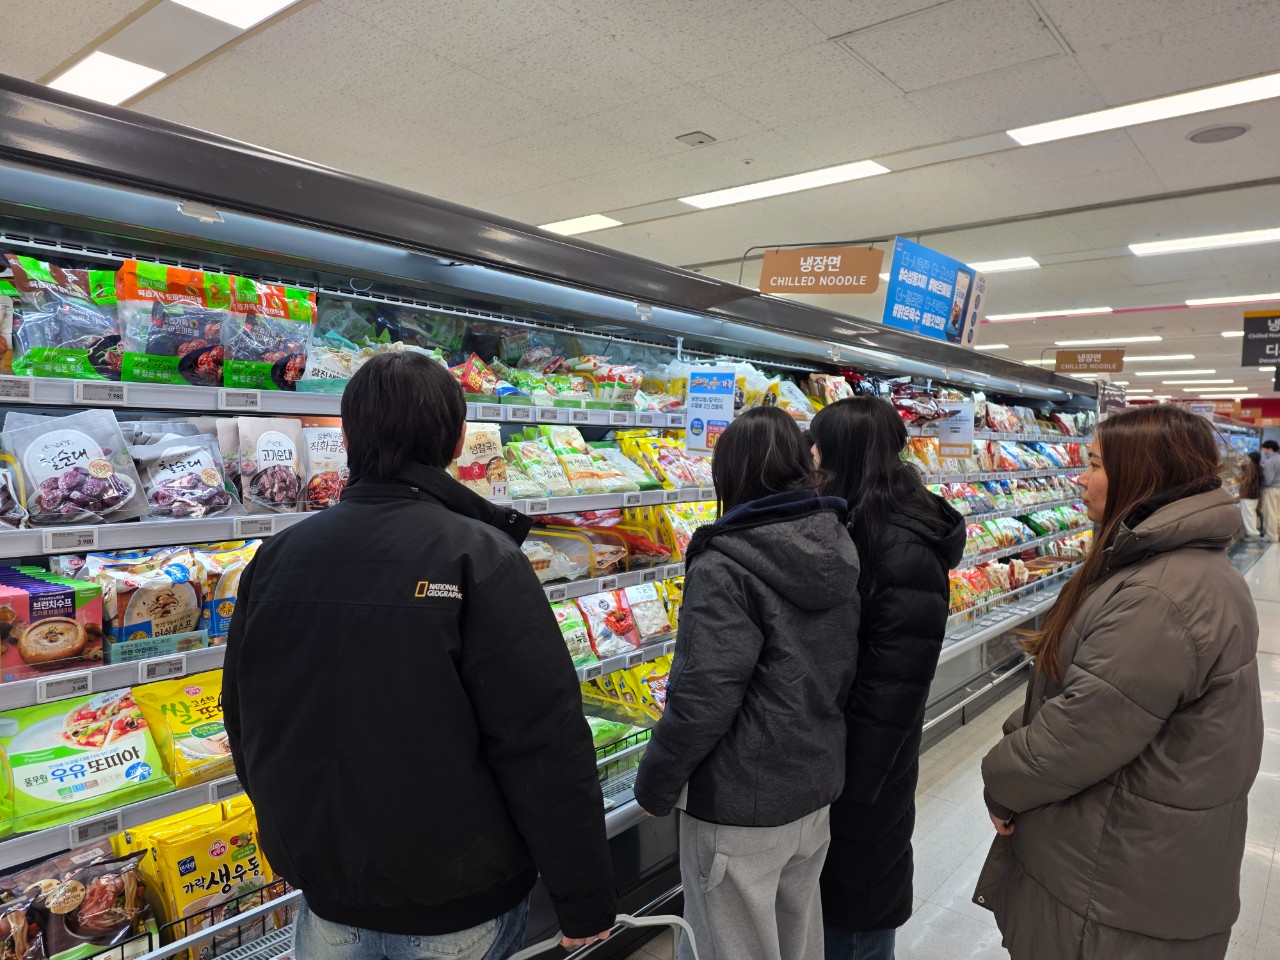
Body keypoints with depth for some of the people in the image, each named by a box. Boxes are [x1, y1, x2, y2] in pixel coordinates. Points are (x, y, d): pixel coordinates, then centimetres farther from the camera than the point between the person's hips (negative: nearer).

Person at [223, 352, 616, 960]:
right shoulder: (479, 559, -21)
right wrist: (586, 904, -10)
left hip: (325, 893, 5)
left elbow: (247, 731, 8)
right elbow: (545, 746, -22)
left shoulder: (274, 559, -4)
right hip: (457, 907, -4)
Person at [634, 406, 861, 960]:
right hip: (816, 790, 7)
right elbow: (840, 670, 9)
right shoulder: (838, 549, 0)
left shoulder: (725, 567, -24)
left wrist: (654, 785, -11)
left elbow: (704, 698, -25)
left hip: (740, 811, -7)